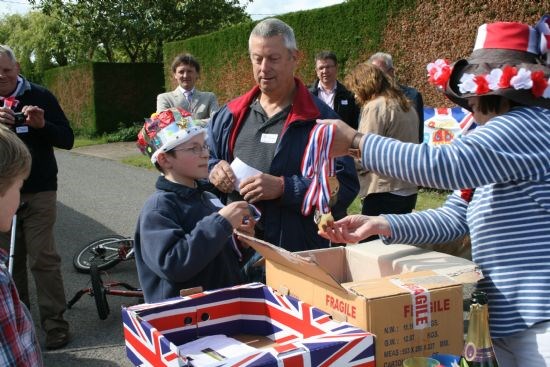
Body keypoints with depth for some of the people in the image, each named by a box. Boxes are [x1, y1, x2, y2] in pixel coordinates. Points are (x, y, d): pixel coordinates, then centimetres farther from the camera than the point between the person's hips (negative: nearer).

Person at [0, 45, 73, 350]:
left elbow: (67, 140, -1)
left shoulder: (40, 96, 1)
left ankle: (54, 323, 3)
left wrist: (42, 124, -20)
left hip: (39, 191, -3)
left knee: (43, 258, -4)